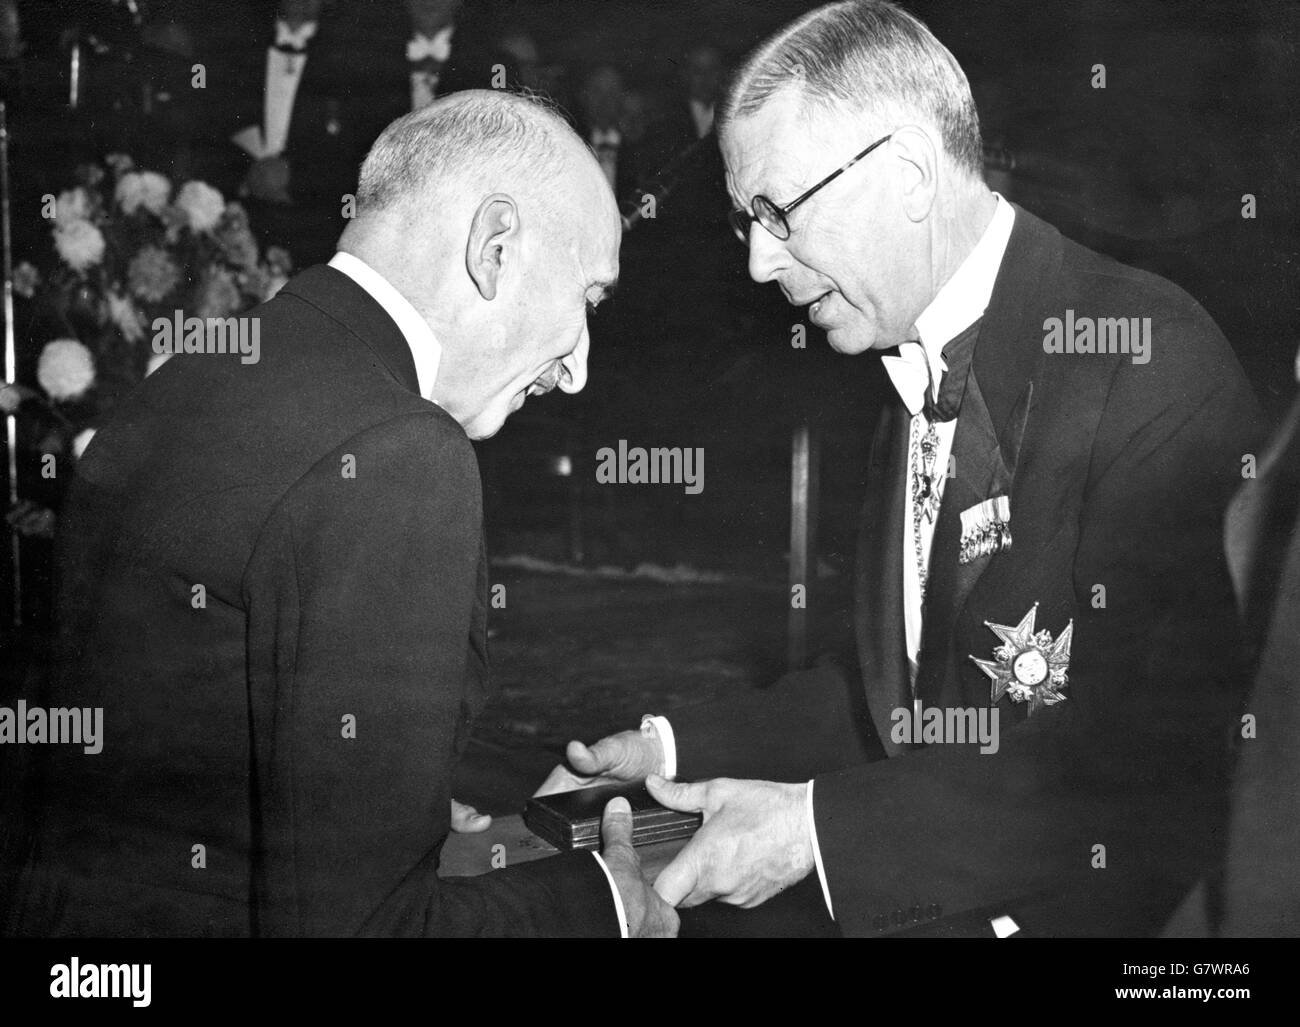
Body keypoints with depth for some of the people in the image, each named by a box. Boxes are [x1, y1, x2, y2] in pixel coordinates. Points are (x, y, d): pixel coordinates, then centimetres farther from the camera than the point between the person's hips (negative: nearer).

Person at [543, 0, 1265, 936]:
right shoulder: (920, 376, 13)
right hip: (932, 908, 7)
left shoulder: (1152, 361, -15)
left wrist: (819, 827, -23)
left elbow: (1162, 761, -22)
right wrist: (679, 750, 5)